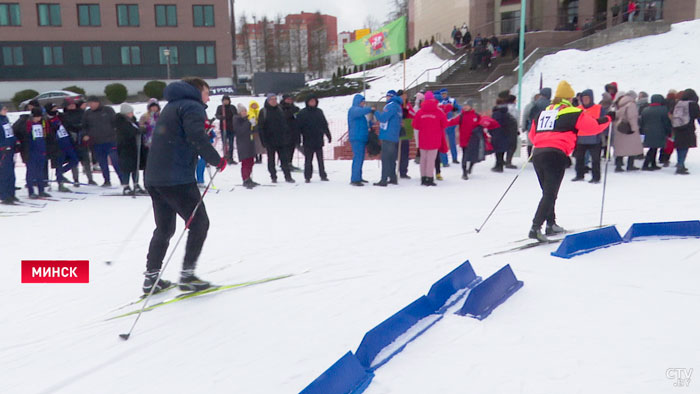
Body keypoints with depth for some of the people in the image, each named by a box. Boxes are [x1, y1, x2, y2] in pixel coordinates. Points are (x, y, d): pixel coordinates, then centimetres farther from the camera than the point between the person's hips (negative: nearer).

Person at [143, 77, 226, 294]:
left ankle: (151, 277, 20)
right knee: (199, 222, 1)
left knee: (164, 228, 18)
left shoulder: (171, 106, 24)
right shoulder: (192, 106, -5)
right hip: (177, 178, -9)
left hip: (154, 177, 9)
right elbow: (196, 136, -22)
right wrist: (217, 160, -13)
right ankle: (187, 275, -1)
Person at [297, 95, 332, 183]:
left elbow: (325, 125, 16)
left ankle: (323, 175, 15)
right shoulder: (302, 113, -1)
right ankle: (307, 177, 8)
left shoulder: (319, 112, 10)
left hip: (319, 140, 3)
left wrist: (328, 135, 15)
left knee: (320, 159, 8)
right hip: (308, 140, -3)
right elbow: (299, 126, -2)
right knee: (308, 159, 1)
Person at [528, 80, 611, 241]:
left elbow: (532, 134, 26)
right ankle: (535, 228, -17)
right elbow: (593, 126, 5)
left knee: (548, 192, 19)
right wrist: (608, 118, 23)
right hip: (556, 155, -6)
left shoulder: (543, 112, 20)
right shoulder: (573, 113, 3)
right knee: (550, 194, -7)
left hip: (537, 154, 6)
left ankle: (551, 224, 27)